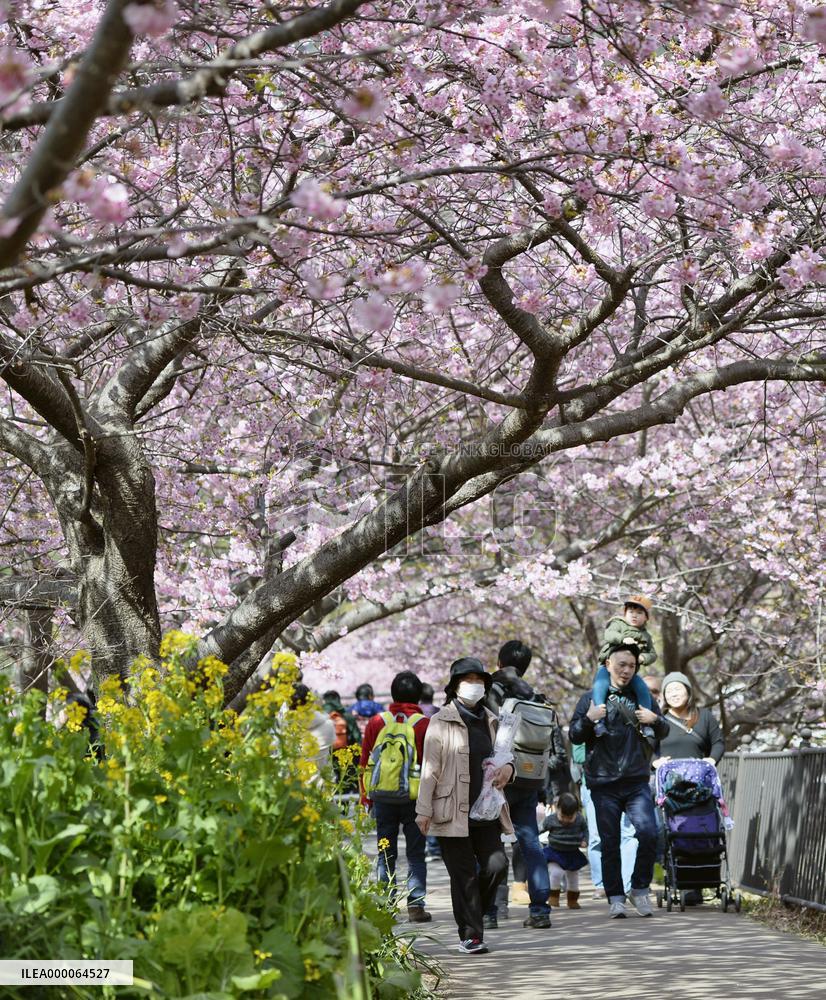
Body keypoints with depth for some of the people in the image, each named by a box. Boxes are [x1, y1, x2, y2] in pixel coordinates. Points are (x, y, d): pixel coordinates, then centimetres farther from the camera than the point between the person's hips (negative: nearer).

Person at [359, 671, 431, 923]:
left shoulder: (376, 723, 2)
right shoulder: (425, 725, -5)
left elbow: (365, 763, 6)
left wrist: (366, 798, 14)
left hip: (383, 797, 2)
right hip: (415, 797, -2)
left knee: (386, 855, 9)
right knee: (416, 855, 5)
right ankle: (416, 904, -1)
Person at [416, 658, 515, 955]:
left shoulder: (489, 721, 14)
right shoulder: (441, 722, -4)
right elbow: (430, 768, -6)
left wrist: (507, 768, 2)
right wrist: (424, 810, -10)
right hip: (454, 812, -5)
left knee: (497, 864, -6)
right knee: (464, 875, -1)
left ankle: (472, 910, 20)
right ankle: (470, 935, 7)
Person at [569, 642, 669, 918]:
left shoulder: (641, 697, 11)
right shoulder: (591, 698, 4)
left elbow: (663, 732, 18)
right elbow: (574, 736, 2)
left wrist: (655, 720, -4)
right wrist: (588, 719, -17)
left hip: (637, 781, 1)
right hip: (603, 784, -1)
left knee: (648, 833, -14)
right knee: (610, 843, 3)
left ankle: (639, 888, 3)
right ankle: (615, 898, 12)